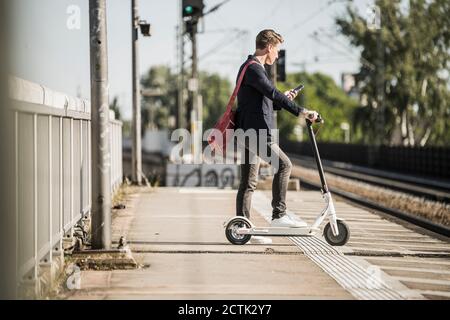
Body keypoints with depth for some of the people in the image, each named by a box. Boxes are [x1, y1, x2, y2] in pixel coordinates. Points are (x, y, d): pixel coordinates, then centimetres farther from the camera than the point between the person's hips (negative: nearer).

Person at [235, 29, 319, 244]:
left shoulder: (252, 68, 23)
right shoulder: (253, 68, -10)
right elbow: (272, 93, -22)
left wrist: (283, 99, 16)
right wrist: (300, 111, -26)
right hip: (255, 132, -11)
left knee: (249, 183, 8)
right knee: (284, 165, -11)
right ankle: (279, 215, -9)